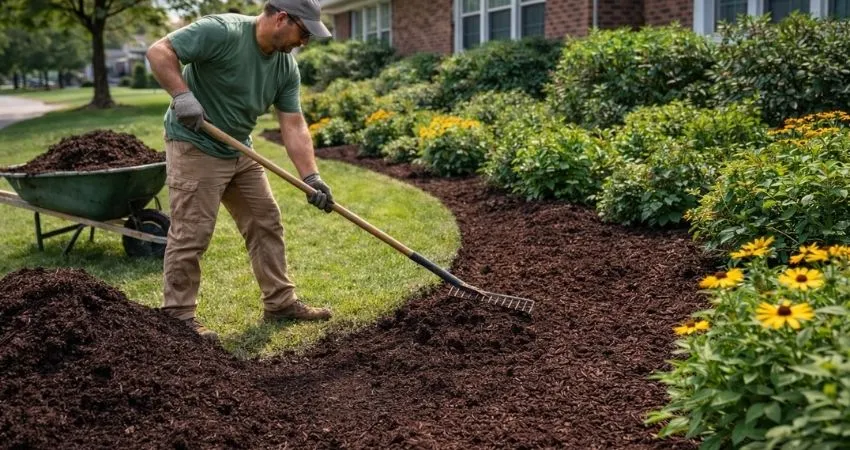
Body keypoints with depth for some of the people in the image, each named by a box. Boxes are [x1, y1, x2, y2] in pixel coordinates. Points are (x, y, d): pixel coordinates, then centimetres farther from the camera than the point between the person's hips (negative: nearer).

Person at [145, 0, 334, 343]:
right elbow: (159, 52, -23)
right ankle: (178, 315, 7)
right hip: (195, 147, -8)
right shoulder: (222, 31, -21)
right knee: (191, 234, -6)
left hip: (240, 152, 8)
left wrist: (311, 177, -12)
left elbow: (293, 125, -3)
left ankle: (280, 303, 21)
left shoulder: (287, 67, 0)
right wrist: (182, 96, -35)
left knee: (266, 224, 10)